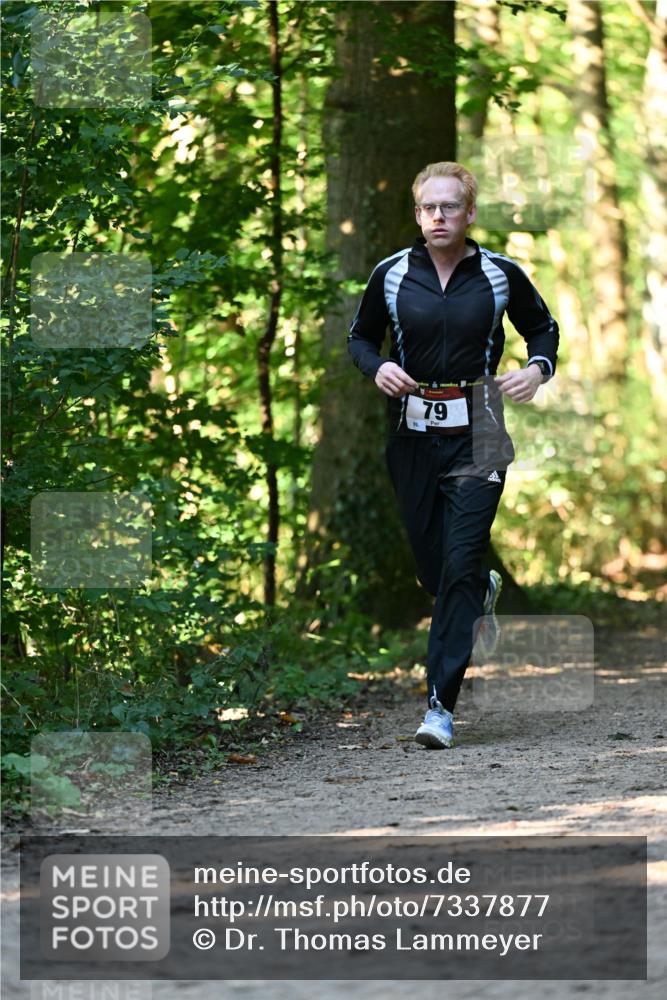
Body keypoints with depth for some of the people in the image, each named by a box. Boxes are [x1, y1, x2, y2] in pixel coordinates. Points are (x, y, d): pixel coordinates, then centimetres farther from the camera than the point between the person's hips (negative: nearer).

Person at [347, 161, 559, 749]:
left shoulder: (500, 274, -1)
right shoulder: (392, 275, 1)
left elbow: (543, 327, 15)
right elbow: (360, 337, 14)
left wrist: (539, 368, -5)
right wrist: (376, 367, -8)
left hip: (476, 434, -2)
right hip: (412, 431, 2)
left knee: (460, 564, -12)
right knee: (431, 564, 9)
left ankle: (441, 705, -11)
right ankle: (484, 591, 48)